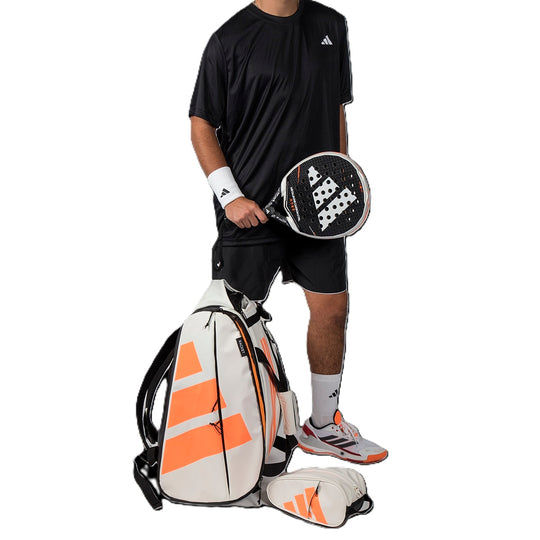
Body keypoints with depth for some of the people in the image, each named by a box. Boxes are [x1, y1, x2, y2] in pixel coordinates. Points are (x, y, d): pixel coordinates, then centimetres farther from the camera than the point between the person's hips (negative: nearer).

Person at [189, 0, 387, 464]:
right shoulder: (230, 40, -5)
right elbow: (202, 124, -3)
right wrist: (230, 196, -12)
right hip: (251, 210, -4)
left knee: (333, 308, 7)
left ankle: (323, 426, 26)